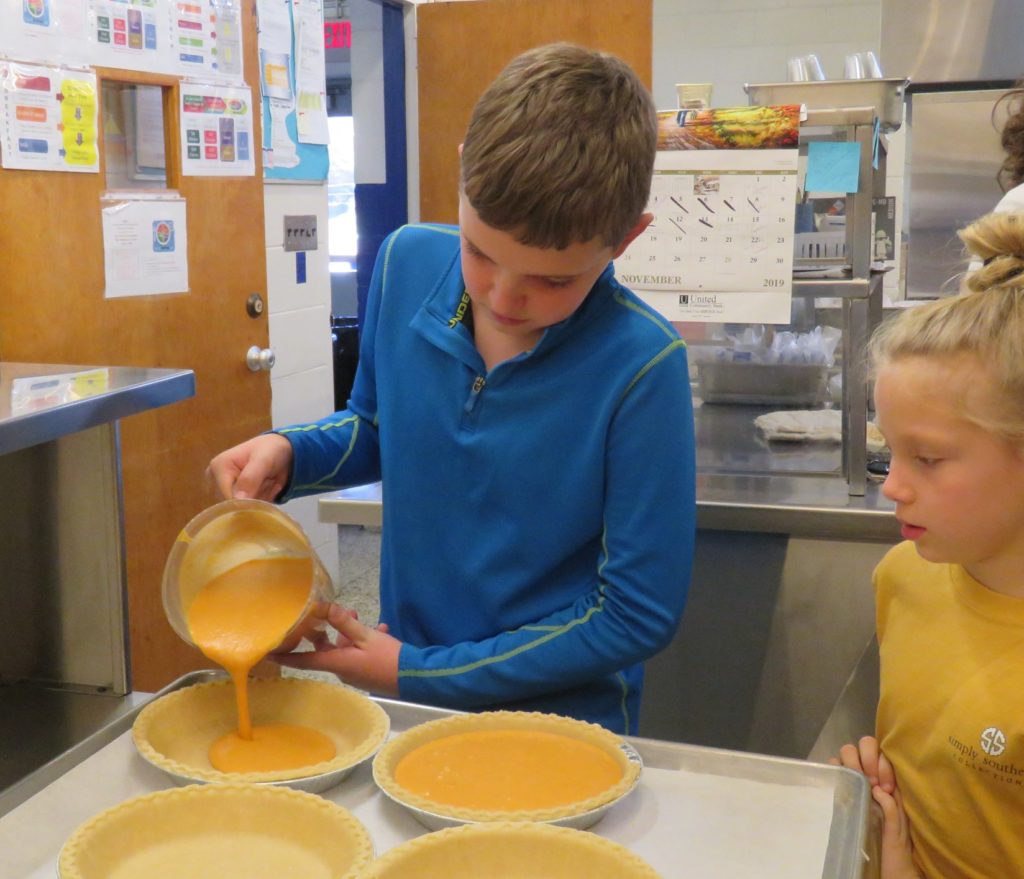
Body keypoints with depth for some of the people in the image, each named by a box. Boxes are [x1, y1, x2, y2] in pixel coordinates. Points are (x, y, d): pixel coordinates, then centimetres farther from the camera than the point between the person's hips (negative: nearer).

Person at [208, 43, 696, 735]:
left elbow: (639, 616, -17)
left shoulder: (642, 366, -23)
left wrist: (422, 675, -12)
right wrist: (289, 452, -10)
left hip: (559, 719, -4)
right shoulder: (408, 262, -8)